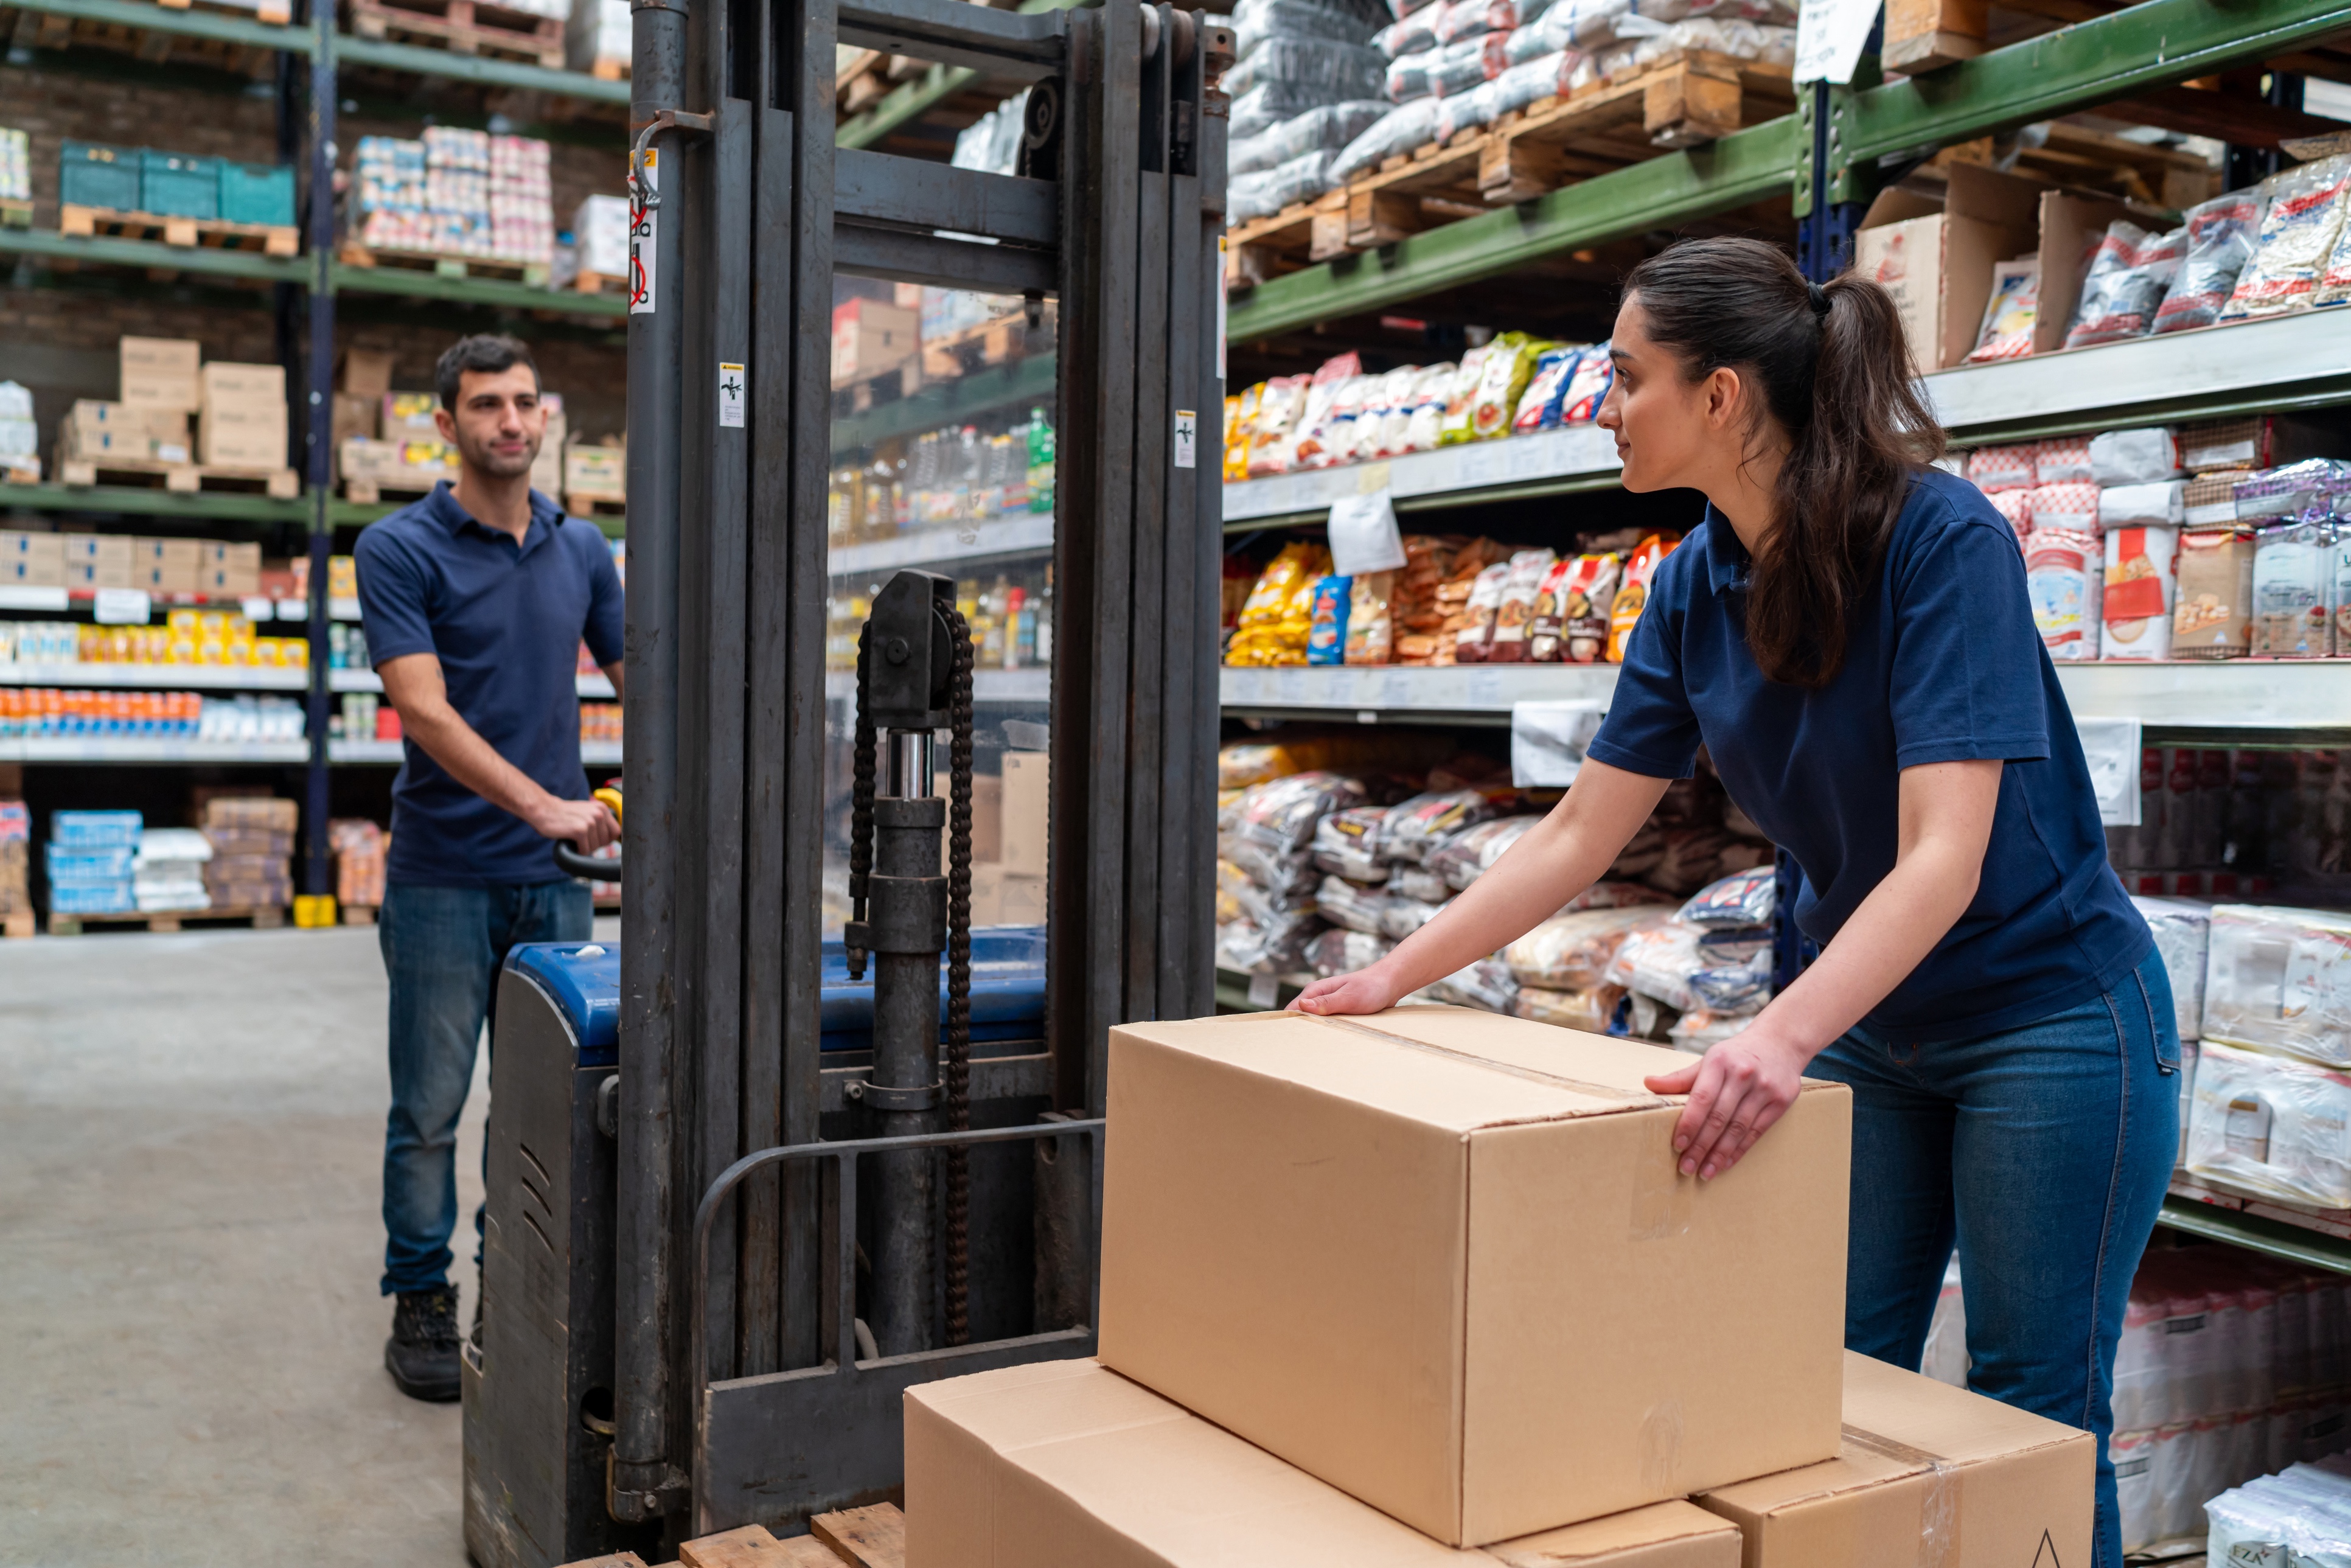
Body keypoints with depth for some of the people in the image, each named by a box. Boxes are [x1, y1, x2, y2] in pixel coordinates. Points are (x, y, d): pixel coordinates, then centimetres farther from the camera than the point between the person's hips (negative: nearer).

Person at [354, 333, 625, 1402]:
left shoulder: (581, 549, 9)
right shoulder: (400, 549, -6)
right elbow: (425, 711, -15)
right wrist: (543, 804, -25)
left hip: (554, 878, 4)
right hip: (444, 879, -4)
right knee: (430, 1107, 5)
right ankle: (422, 1306, 20)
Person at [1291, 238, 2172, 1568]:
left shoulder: (1941, 537, -24)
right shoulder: (1696, 587, -4)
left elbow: (1943, 857, -31)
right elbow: (1580, 833, -1)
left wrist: (1783, 1036, -44)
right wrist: (1394, 977, -4)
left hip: (2049, 1017, -6)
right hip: (1873, 1028, 6)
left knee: (2034, 1423, 5)